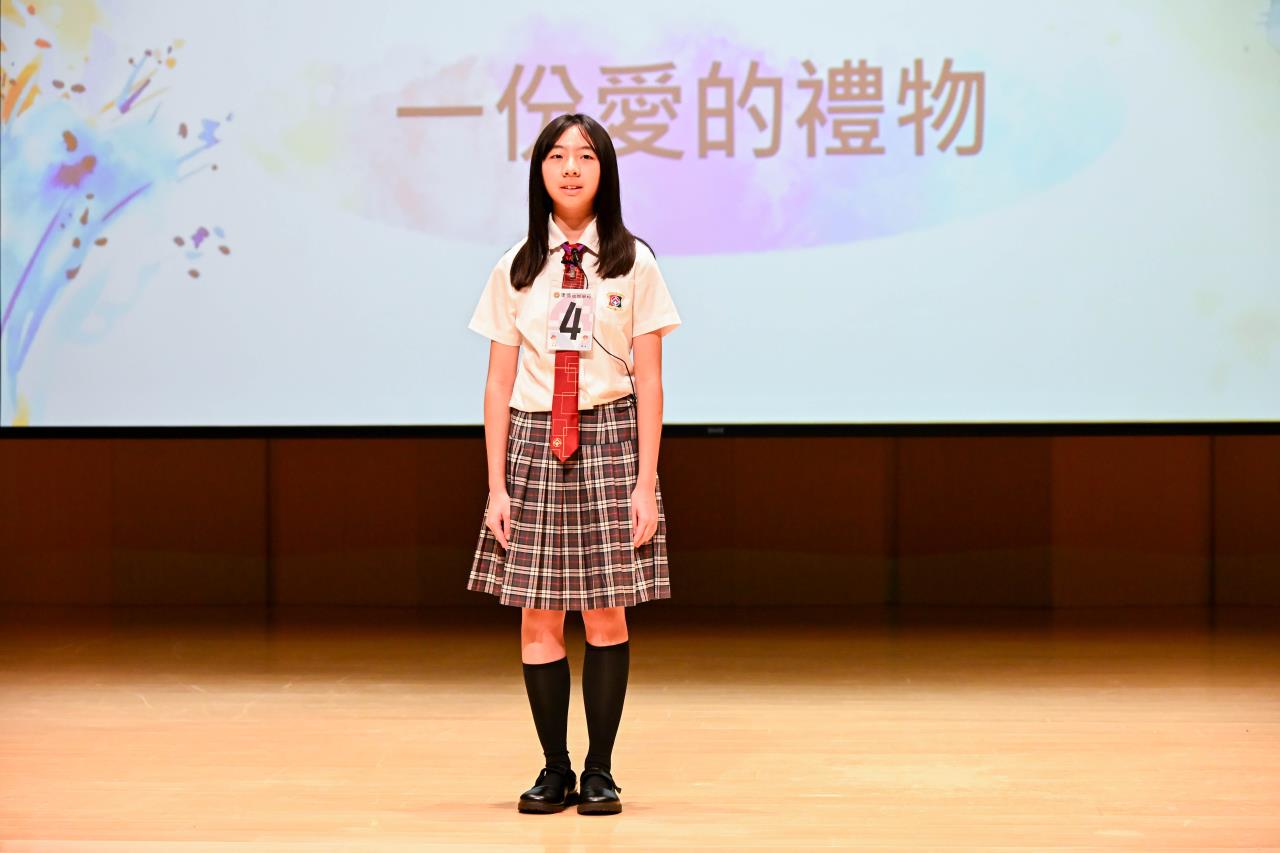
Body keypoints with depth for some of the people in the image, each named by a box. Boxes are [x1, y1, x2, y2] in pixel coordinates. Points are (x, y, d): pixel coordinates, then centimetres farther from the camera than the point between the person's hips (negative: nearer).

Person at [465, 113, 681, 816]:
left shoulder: (633, 264, 1)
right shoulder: (516, 269, 5)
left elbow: (648, 380, 0)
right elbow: (499, 382, 5)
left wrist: (645, 482, -6)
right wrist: (496, 486, 0)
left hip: (609, 441, -1)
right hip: (534, 444, 1)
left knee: (606, 614, 0)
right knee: (539, 618, 1)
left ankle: (599, 771, 9)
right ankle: (555, 770, 10)